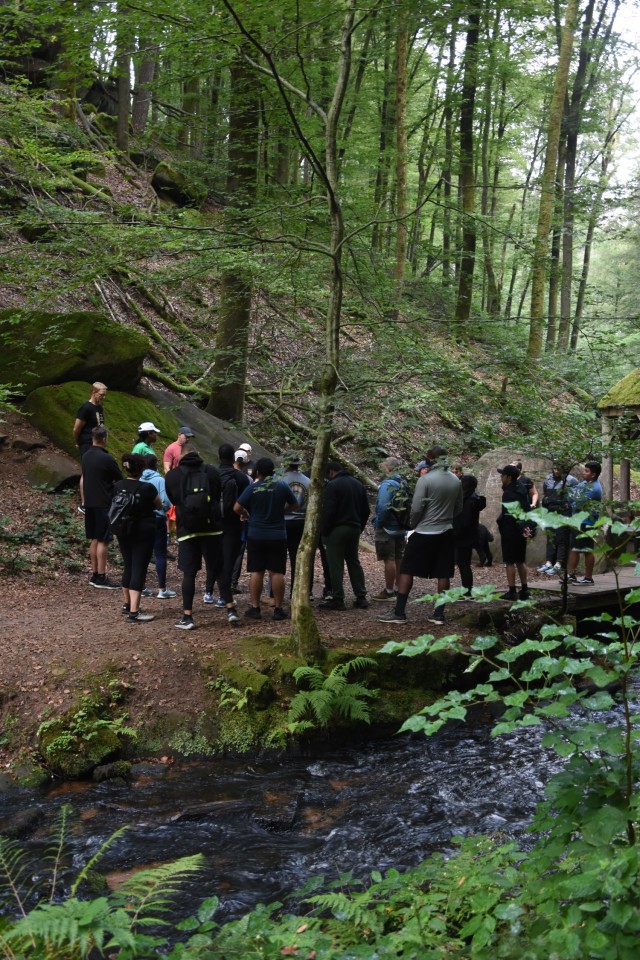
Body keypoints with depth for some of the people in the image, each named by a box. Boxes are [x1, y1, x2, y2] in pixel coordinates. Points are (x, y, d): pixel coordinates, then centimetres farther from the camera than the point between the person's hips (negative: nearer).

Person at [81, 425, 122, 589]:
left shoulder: (85, 456, 8)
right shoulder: (107, 459, -16)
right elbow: (120, 480, -8)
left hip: (89, 502, 8)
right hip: (104, 504, -8)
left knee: (94, 540, 14)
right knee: (103, 541, -4)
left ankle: (95, 574, 19)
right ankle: (101, 578, -3)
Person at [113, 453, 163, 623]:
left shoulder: (118, 486, -3)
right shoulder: (147, 488, -16)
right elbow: (160, 506, 0)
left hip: (123, 531, 6)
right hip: (143, 532, -6)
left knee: (128, 567, 20)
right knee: (139, 569, -4)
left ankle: (127, 604, 33)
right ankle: (133, 612, -8)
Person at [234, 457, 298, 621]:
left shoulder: (252, 488, -9)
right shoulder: (282, 486, -5)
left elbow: (237, 508, -9)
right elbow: (294, 504, 8)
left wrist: (246, 514, 11)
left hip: (256, 535, 0)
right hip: (278, 536, 1)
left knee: (256, 572, 6)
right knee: (277, 572, 4)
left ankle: (255, 608, 8)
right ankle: (278, 609, 6)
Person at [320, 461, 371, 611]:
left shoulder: (333, 485, -11)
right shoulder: (359, 485, 12)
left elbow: (328, 511, -17)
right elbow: (366, 510, 15)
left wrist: (324, 531, -9)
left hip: (337, 530, -7)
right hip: (354, 530, 7)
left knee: (336, 565, -3)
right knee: (354, 562, 14)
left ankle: (338, 600, -2)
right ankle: (361, 598, 13)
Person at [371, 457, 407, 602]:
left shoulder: (387, 485, -18)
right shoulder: (403, 484, 9)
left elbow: (383, 508, -24)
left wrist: (377, 523, -12)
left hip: (387, 529, -9)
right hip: (401, 528, 9)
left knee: (389, 559, -4)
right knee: (399, 558, 14)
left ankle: (389, 591, 0)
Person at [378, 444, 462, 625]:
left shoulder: (426, 479, -13)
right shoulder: (456, 480, 4)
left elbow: (416, 508, -13)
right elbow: (458, 508, 11)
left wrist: (413, 524, 4)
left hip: (424, 532, -5)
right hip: (446, 532, 5)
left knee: (406, 571, 2)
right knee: (443, 574, 8)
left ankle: (399, 612, 1)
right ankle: (439, 614, 9)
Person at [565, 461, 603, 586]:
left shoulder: (594, 489, -20)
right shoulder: (585, 482, 9)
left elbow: (578, 504, -21)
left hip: (586, 523, -9)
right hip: (577, 520, 9)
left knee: (588, 550, 0)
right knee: (574, 548, 14)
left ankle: (588, 578, 8)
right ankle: (571, 575, 22)